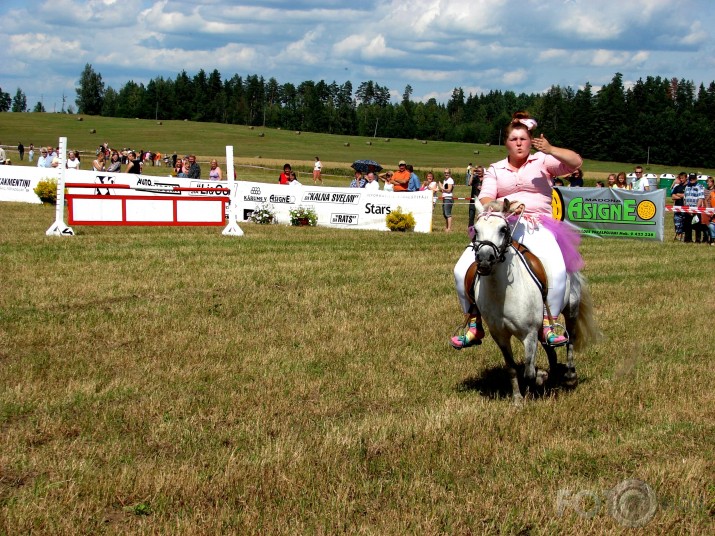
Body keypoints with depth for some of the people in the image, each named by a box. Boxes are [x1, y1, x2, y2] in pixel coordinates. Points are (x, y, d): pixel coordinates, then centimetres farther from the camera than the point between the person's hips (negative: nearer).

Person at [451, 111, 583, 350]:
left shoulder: (543, 161, 11)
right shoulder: (495, 170, 18)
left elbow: (576, 162, -3)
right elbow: (485, 200, 3)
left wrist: (551, 150, -18)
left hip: (536, 225, -3)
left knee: (557, 270, -33)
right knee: (463, 270, -16)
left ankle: (547, 324, -21)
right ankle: (474, 325, -3)